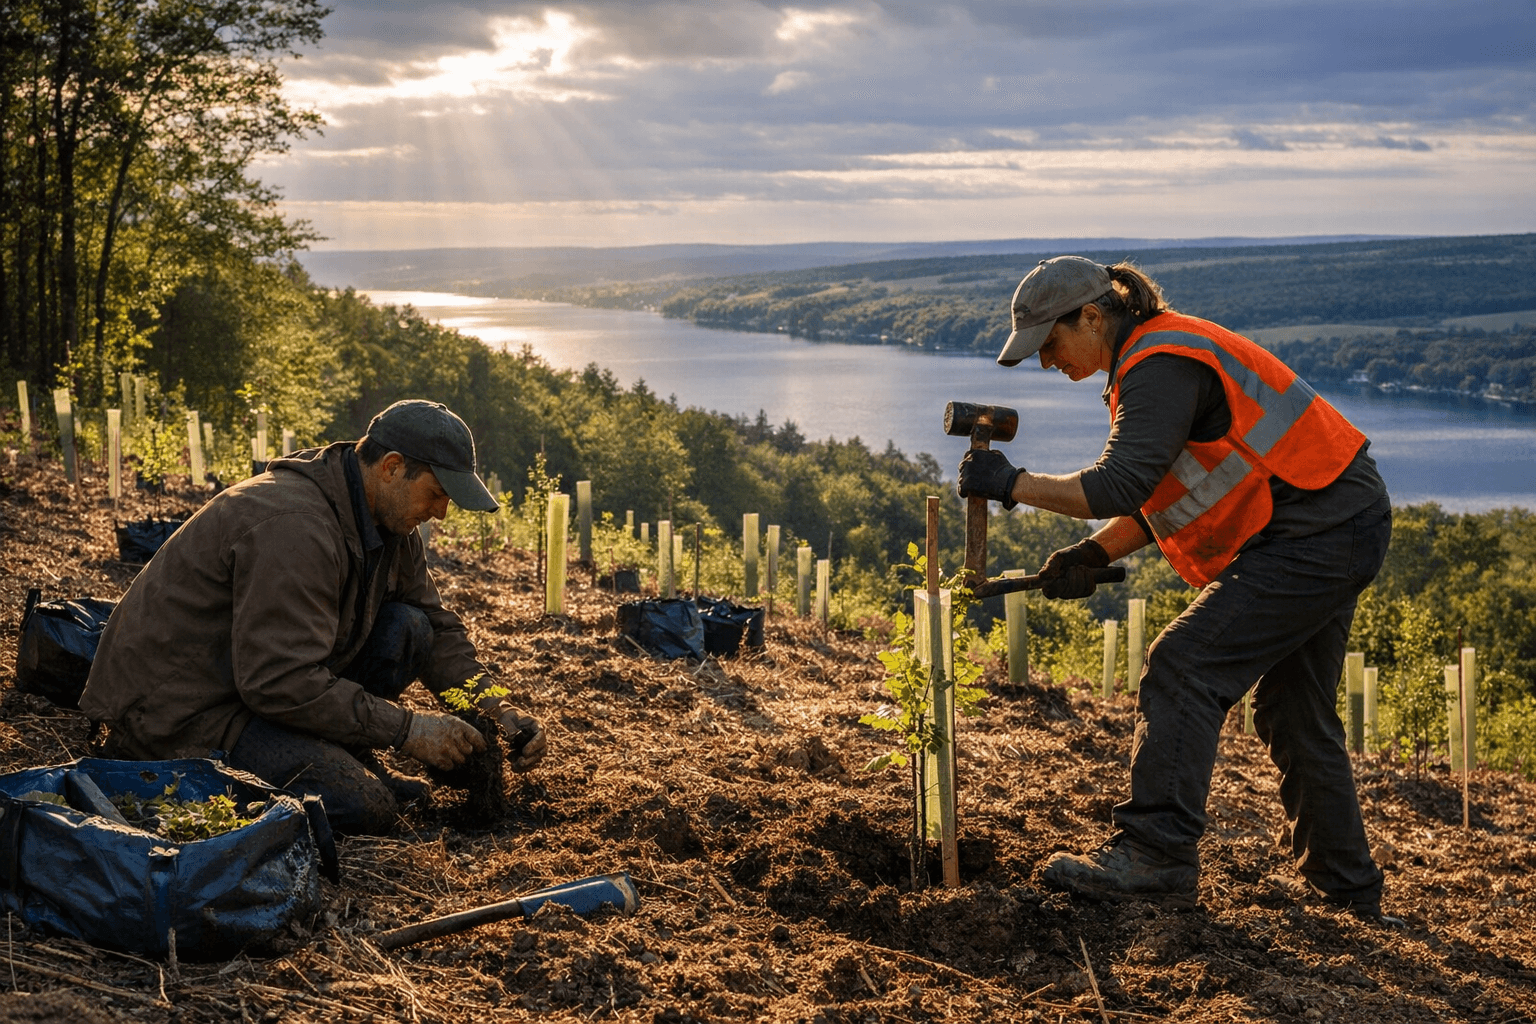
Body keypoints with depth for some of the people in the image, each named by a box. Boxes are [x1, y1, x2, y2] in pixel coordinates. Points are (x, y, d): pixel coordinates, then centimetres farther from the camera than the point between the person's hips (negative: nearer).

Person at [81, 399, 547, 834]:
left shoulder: (385, 517, 3)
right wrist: (406, 729, -26)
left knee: (405, 628, -5)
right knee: (366, 809, -22)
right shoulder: (293, 528, -28)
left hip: (266, 671, 9)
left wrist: (495, 708, -2)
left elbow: (438, 627, 14)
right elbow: (281, 683, -31)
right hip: (179, 710, -9)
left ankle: (345, 759, 6)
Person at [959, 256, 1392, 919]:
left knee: (1184, 669, -15)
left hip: (1314, 535, -11)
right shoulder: (1154, 360, 15)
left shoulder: (1162, 366, -18)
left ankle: (1156, 854, -16)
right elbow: (1157, 498, 18)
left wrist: (1014, 485, -20)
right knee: (1293, 711, 16)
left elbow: (1120, 487, -29)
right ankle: (1346, 885, 27)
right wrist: (1093, 554, 4)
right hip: (1338, 531, 11)